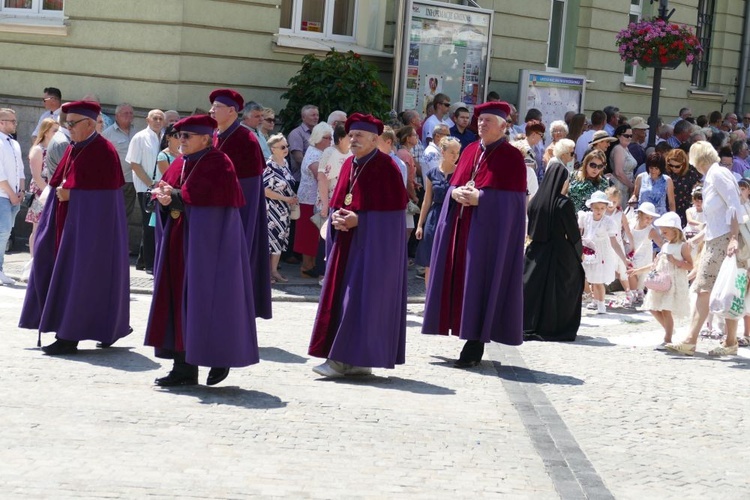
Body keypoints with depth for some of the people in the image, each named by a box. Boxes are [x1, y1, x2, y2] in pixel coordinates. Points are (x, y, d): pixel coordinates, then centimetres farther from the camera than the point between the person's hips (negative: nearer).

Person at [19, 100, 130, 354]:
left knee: (77, 277, -8)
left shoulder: (103, 151, -12)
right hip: (68, 221, 9)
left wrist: (72, 193, -15)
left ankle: (69, 337, -4)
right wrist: (61, 191, 3)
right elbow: (60, 183, 22)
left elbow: (102, 191, -18)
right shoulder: (73, 149, 14)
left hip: (90, 224, -9)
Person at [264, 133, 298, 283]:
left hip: (284, 210, 8)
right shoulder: (269, 167, -18)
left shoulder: (285, 163, 7)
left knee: (280, 238, 12)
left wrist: (293, 198, 5)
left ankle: (274, 270, 20)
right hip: (272, 208, -8)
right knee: (269, 239, -4)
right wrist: (286, 199, -17)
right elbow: (266, 191, -21)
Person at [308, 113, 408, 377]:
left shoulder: (386, 167, -11)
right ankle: (357, 360, 12)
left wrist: (358, 221, -20)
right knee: (339, 296, 6)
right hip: (346, 242, 8)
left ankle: (343, 358, -5)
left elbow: (392, 209, -15)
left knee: (359, 297, -8)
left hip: (373, 244, -8)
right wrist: (337, 218, -4)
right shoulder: (349, 165, 12)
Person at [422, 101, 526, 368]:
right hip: (461, 225, 7)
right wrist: (457, 193, -8)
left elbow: (511, 197, -11)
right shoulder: (470, 151, 14)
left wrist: (478, 198, -18)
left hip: (489, 228, -7)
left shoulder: (511, 156, -5)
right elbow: (453, 184, 15)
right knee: (459, 278, 5)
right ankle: (471, 335, 12)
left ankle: (475, 344, -3)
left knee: (480, 281, -7)